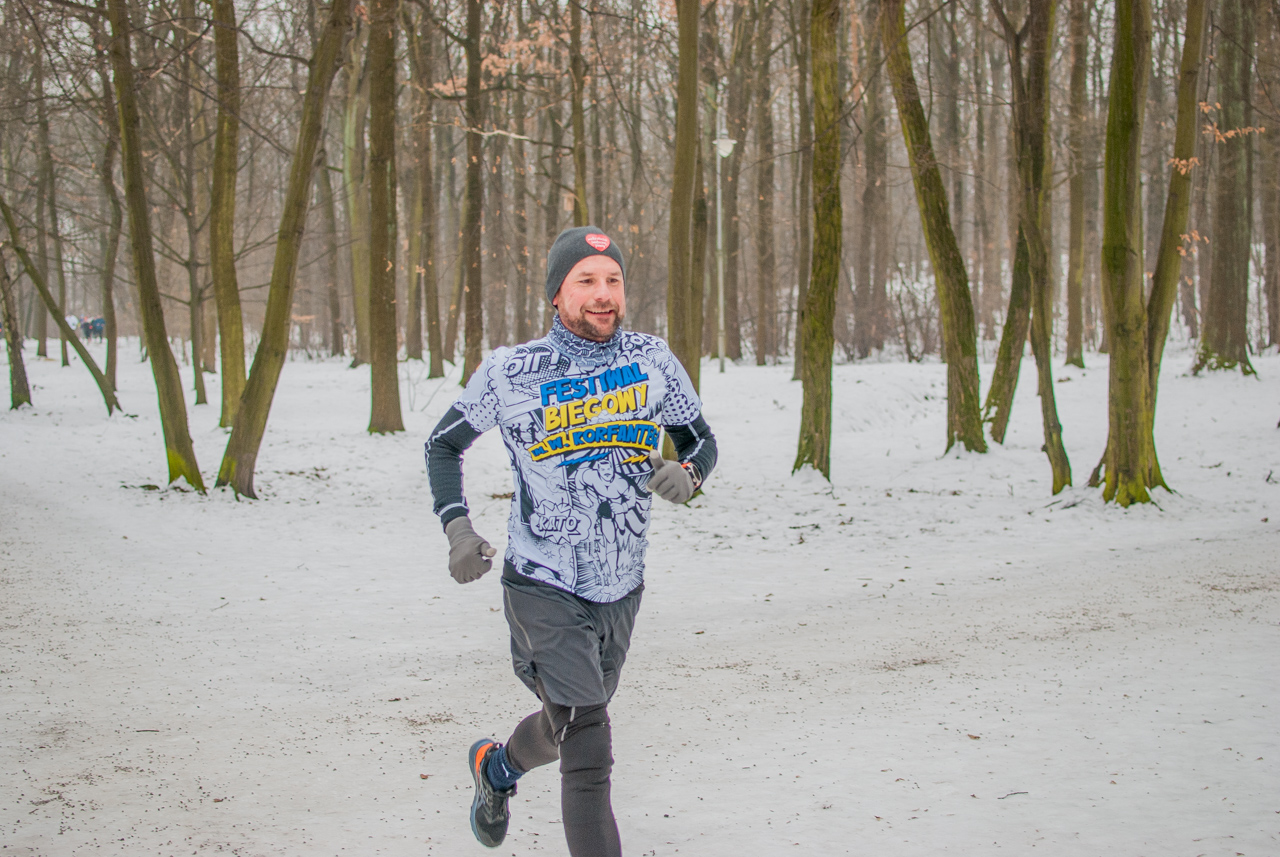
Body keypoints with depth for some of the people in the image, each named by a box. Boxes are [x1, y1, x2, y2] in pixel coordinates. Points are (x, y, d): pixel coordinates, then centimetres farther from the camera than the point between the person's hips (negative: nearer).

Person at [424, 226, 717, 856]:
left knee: (570, 725, 25)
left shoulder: (652, 360, -3)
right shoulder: (509, 373, -9)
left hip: (622, 589, 5)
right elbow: (443, 445, 5)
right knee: (589, 751, -16)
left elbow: (700, 439, 9)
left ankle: (496, 767, 54)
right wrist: (457, 529, -10)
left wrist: (687, 475, -15)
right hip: (543, 587, -4)